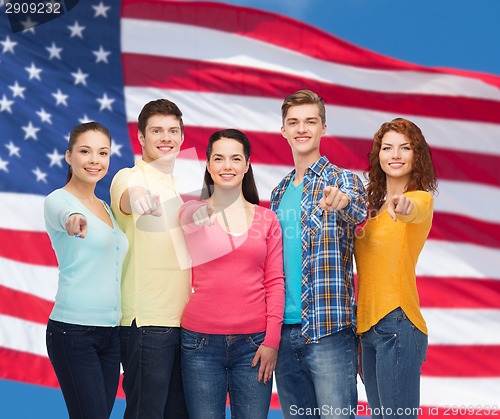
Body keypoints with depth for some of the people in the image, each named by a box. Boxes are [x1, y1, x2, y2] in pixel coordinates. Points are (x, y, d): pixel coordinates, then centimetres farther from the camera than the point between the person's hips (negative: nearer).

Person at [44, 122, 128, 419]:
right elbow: (63, 214, -33)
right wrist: (74, 218, -54)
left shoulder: (106, 208, 16)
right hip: (73, 332, -7)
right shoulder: (58, 200, -7)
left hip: (111, 331, 7)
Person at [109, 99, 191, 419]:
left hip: (185, 319, 7)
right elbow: (125, 201, -33)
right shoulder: (131, 177, -7)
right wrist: (135, 196, -57)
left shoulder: (182, 185, 17)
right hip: (148, 321, -7)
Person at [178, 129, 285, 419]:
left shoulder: (266, 219, 8)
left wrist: (272, 340, -1)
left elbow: (275, 283, 6)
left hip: (254, 343, 1)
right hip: (202, 341, -1)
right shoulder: (192, 214, 5)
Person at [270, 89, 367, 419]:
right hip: (285, 330, 6)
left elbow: (360, 210, -25)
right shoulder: (279, 193, 15)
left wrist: (343, 201, -48)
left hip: (329, 330, -6)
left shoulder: (342, 180, -1)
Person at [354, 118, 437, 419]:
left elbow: (413, 209, -31)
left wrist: (403, 205, -51)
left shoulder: (422, 198, -4)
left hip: (398, 324, -8)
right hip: (368, 327, 8)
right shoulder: (373, 206, 18)